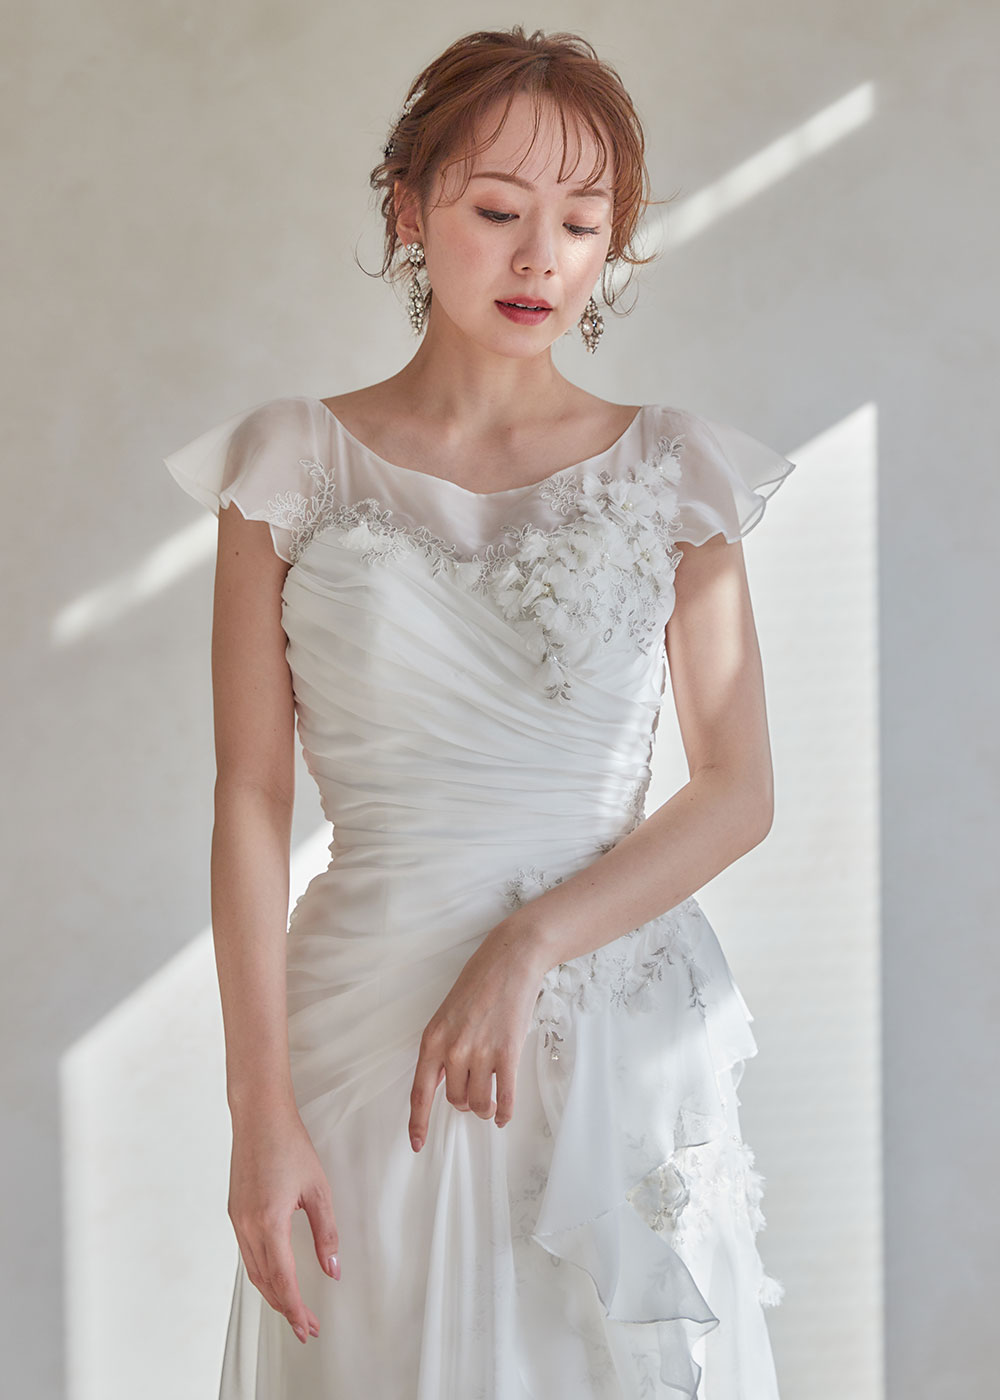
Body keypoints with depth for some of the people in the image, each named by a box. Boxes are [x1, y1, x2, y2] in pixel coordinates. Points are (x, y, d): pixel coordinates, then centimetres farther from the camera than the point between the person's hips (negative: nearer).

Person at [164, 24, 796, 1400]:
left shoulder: (672, 473, 3)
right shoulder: (292, 468, 0)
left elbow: (737, 793, 0)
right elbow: (250, 800, -3)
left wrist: (528, 945, -13)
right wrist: (261, 1109, -9)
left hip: (623, 1040, 1)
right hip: (366, 1023, -1)